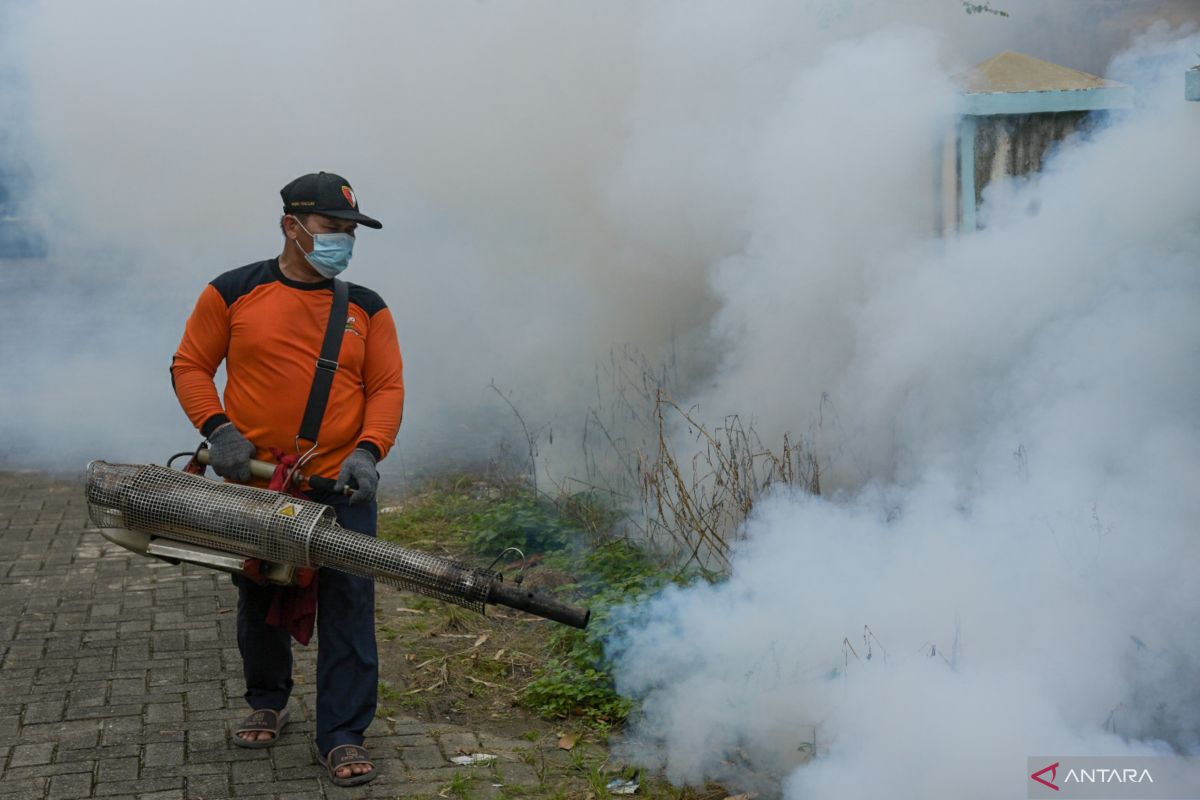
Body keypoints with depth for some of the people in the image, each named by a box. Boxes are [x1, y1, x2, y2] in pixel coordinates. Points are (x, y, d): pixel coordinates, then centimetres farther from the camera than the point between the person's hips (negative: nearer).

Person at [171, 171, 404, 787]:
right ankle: (267, 703, 39)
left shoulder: (366, 308, 5)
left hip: (342, 487, 0)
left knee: (348, 607, -4)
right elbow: (190, 366, 4)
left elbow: (387, 387, 1)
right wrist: (217, 428, -12)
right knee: (260, 601, 16)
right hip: (254, 482, 0)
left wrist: (368, 450, -16)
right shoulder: (233, 294, 0)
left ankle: (342, 736, 5)